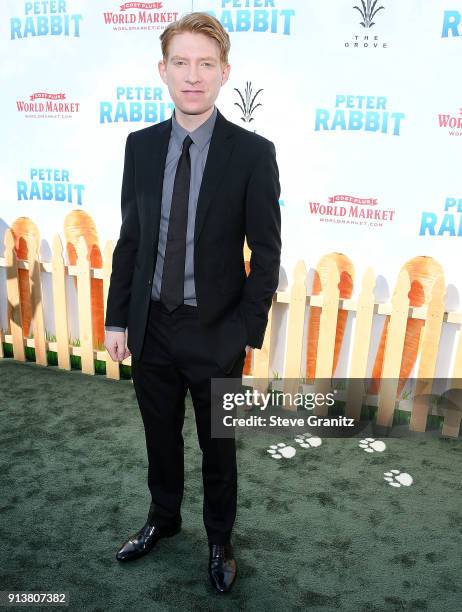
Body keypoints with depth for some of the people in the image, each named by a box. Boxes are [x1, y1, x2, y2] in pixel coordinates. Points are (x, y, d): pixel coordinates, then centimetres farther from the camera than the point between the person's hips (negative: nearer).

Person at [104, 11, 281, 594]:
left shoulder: (253, 153, -11)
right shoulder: (140, 145, 1)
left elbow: (266, 254, -9)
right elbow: (129, 237, 5)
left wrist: (247, 333, -11)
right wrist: (117, 317, 3)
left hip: (215, 333, -3)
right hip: (150, 326, 4)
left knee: (218, 448, 16)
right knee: (160, 437, 22)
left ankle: (219, 542, 41)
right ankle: (162, 518, 49)